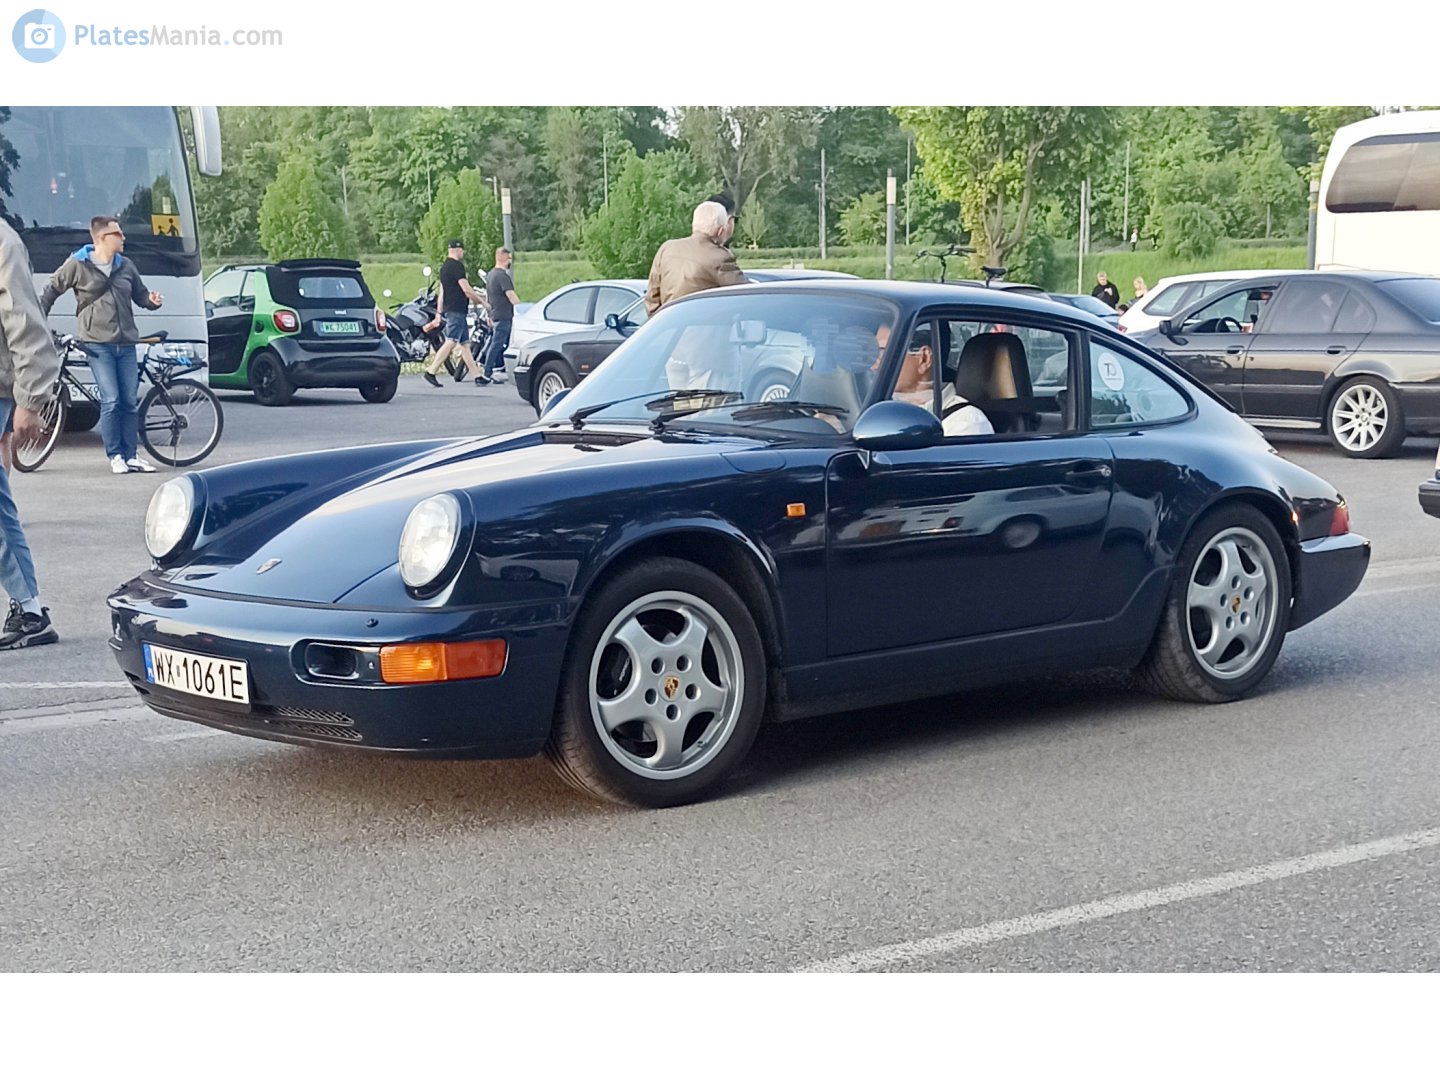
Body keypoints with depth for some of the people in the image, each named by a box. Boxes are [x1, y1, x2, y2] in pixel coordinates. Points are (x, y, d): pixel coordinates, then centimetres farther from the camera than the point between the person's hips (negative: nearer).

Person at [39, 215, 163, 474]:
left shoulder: (126, 267, 11)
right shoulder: (77, 265, -2)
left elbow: (140, 294, 22)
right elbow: (51, 292, 8)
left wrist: (152, 301, 0)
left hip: (126, 344, 5)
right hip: (97, 343, -5)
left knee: (129, 402, 4)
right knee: (111, 400, -10)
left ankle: (131, 456, 11)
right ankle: (115, 456, 0)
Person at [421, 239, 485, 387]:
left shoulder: (444, 267, 18)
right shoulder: (457, 266, -11)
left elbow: (442, 292, 19)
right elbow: (466, 290, -15)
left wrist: (439, 313, 20)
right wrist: (481, 301, -3)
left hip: (449, 309, 10)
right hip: (457, 310, -10)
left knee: (465, 344, 8)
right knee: (450, 342, -12)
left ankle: (477, 377, 9)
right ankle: (431, 371, -14)